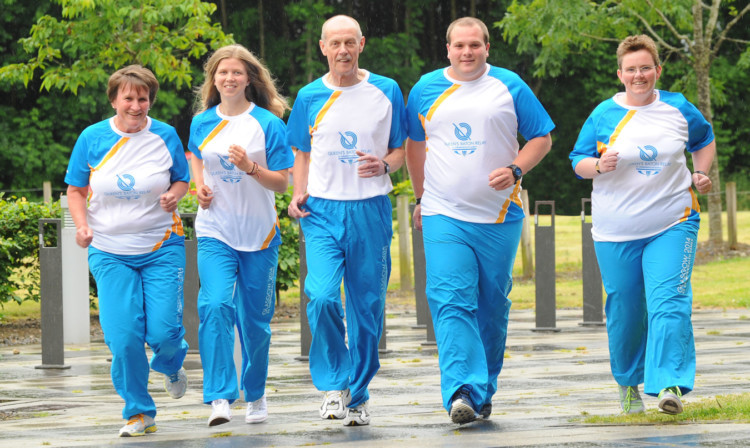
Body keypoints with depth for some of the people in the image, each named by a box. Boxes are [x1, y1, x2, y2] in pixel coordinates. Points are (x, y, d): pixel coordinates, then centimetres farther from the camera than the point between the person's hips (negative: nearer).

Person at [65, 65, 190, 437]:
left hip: (162, 249, 0)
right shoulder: (92, 138, 0)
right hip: (110, 251, 0)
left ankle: (170, 365, 31)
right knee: (122, 336, -9)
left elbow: (182, 180, 12)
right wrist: (82, 225, -10)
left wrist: (174, 195, -11)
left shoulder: (165, 137, 1)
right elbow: (76, 190, 8)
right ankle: (138, 411, 10)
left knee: (163, 332, -8)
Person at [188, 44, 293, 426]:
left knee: (255, 317, 8)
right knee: (215, 305, -19)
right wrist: (199, 185, 6)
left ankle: (256, 394, 30)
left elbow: (281, 182, -5)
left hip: (259, 233, -1)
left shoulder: (268, 123, -5)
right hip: (214, 232, 1)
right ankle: (220, 398, -23)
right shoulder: (202, 123, 4)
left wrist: (251, 168, -23)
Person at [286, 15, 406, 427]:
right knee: (322, 296, -19)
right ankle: (334, 384, -2)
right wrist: (299, 195, 0)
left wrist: (384, 165, -12)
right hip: (322, 209, 0)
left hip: (371, 210, 0)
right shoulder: (310, 97, 6)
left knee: (367, 307, 3)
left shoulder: (386, 92, 4)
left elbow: (401, 149, 11)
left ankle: (359, 396, 17)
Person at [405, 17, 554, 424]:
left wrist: (515, 170, -11)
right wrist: (421, 196, 19)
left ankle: (484, 390, 19)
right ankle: (462, 392, -24)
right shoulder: (427, 89, 7)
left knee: (492, 306, 7)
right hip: (444, 215, 0)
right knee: (451, 301, -16)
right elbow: (414, 144, 21)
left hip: (499, 216, 1)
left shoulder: (509, 86, 3)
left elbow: (542, 139, 6)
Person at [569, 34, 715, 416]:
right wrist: (598, 165, -15)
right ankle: (628, 383, 27)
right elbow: (578, 162, 6)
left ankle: (668, 384, -24)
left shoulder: (678, 109, 4)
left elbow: (704, 139, 23)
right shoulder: (603, 116, 1)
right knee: (624, 311, 5)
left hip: (671, 225, 0)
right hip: (616, 231, 0)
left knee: (668, 301, -17)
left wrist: (701, 174, 7)